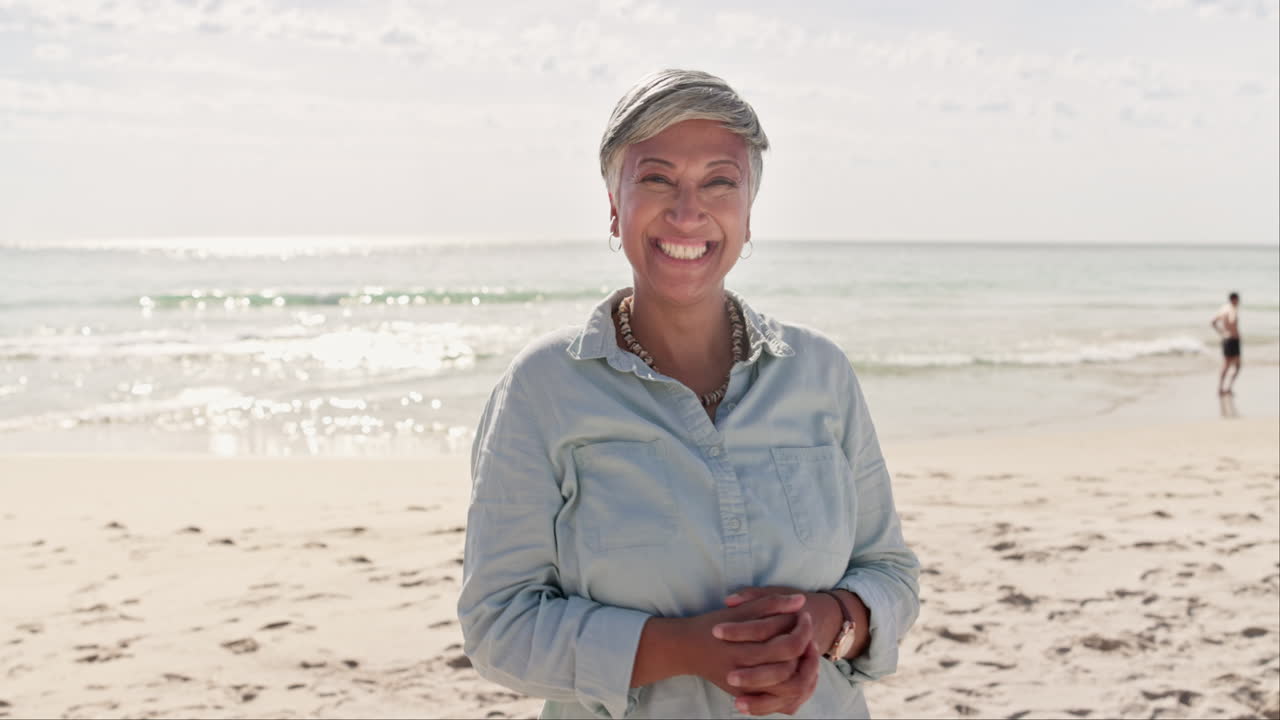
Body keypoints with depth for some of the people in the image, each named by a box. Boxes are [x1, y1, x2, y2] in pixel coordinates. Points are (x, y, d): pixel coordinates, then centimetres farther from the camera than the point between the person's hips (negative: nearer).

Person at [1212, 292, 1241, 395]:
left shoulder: (1222, 309, 10)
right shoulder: (1233, 309, -16)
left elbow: (1213, 322, 18)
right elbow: (1232, 321, -35)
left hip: (1225, 339, 8)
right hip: (1233, 340, -8)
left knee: (1225, 366, 12)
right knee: (1236, 367, -1)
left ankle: (1220, 389, 10)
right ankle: (1228, 388, -9)